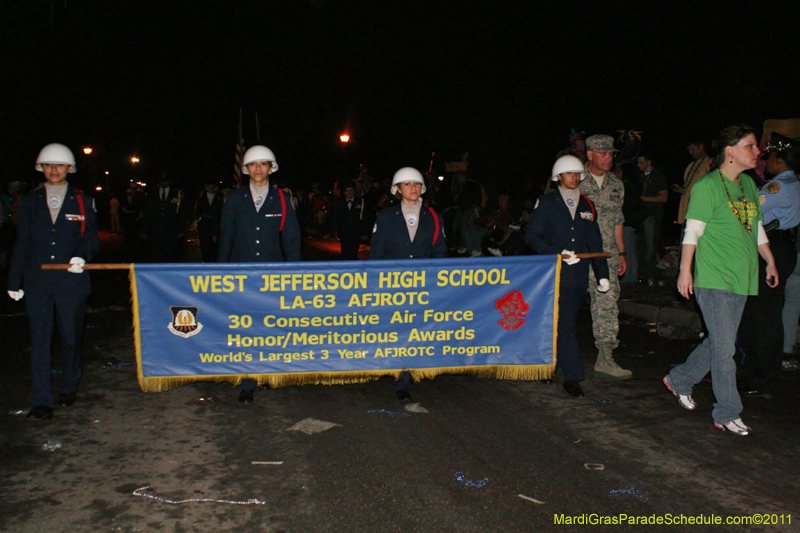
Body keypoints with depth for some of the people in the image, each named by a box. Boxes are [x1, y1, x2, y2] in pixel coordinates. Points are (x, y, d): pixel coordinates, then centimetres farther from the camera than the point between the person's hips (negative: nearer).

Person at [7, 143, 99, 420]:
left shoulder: (83, 202, 6)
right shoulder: (30, 202, 10)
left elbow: (91, 238, 3)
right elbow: (21, 243, 11)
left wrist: (81, 256, -20)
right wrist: (14, 281, 8)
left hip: (71, 282, -1)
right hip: (37, 283, 1)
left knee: (71, 338, 9)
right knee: (39, 340, -1)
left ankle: (68, 388, 29)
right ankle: (41, 401, 3)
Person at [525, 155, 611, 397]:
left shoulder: (587, 206, 15)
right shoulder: (546, 204, 2)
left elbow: (595, 243, 18)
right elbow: (531, 237, -3)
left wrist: (602, 274, 12)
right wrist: (558, 253, -15)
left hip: (579, 277, 5)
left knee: (567, 325, 9)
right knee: (565, 325, -9)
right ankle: (572, 377, -5)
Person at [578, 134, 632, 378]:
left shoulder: (616, 185, 13)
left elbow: (617, 221, 18)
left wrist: (621, 253, 15)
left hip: (606, 254, 4)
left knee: (608, 303, -1)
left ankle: (605, 358, 5)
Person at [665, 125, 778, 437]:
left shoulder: (749, 184, 13)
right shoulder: (707, 186, -10)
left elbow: (756, 228, 22)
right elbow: (692, 232, -11)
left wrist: (769, 260, 22)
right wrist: (685, 270, -13)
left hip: (741, 279, 8)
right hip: (713, 279, -8)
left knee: (719, 342, 14)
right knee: (724, 348, -4)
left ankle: (680, 380, 33)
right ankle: (727, 414, 7)